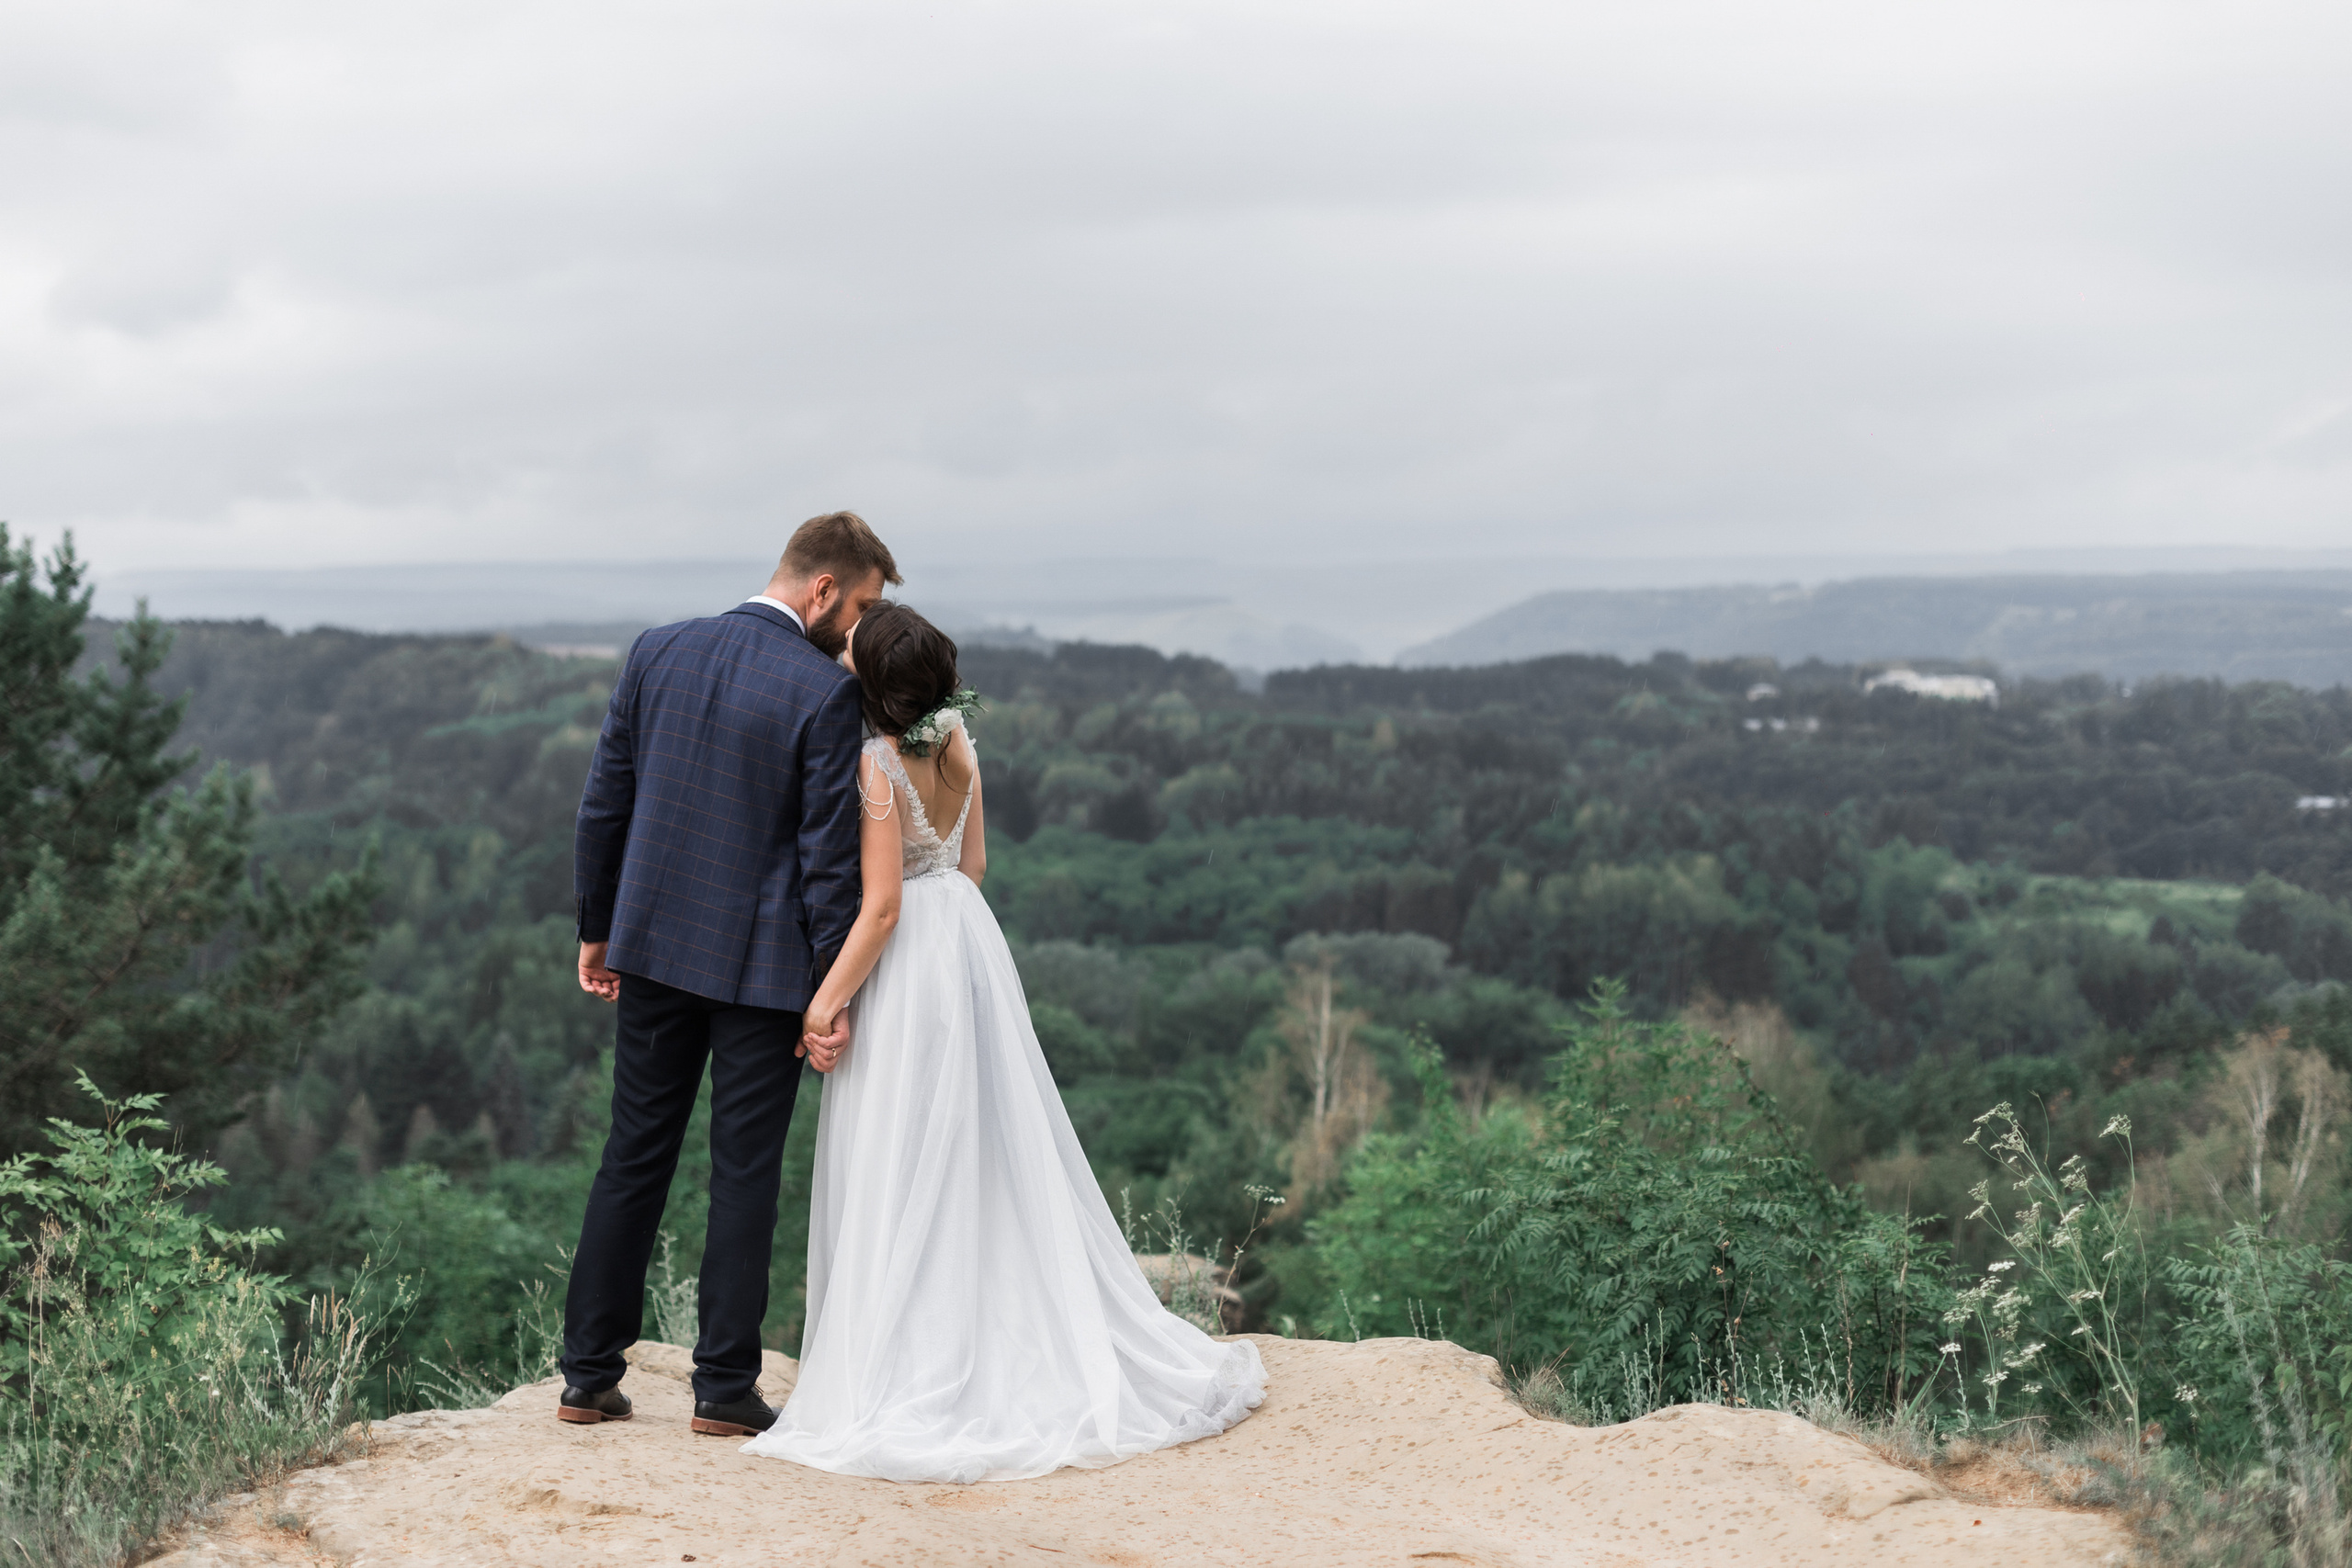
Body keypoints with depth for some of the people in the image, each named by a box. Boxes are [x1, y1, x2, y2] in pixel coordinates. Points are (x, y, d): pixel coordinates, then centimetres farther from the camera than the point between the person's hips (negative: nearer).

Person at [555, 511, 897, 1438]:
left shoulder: (659, 653, 2)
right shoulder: (825, 692, -14)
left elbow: (604, 803, 6)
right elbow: (829, 854, -13)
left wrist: (596, 929, 15)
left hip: (656, 945, 5)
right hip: (763, 963, -5)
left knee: (634, 1158, 13)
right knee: (745, 1171, 5)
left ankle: (589, 1378, 17)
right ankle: (724, 1387, 10)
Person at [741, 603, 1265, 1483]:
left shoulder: (876, 765, -21)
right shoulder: (956, 741, 3)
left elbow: (880, 908, -20)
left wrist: (827, 999, -13)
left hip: (909, 961, -8)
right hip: (968, 939, 8)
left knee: (903, 1173, -1)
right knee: (991, 1154, 15)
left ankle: (913, 1383, 4)